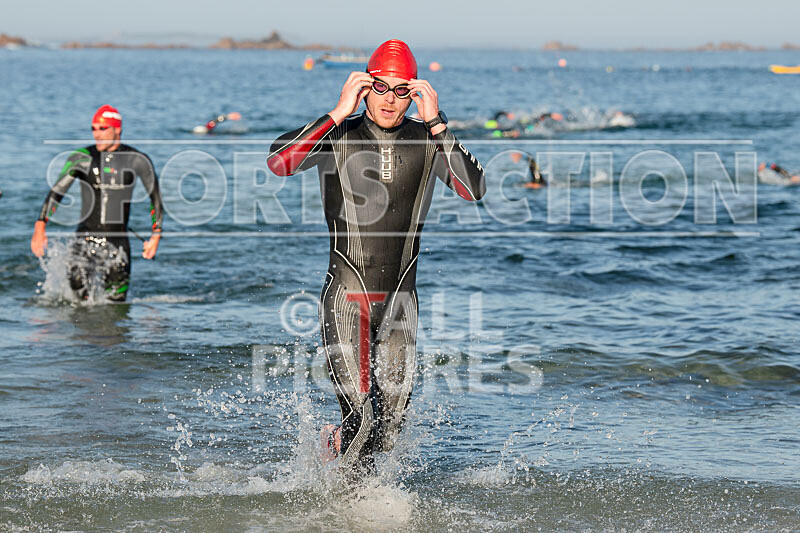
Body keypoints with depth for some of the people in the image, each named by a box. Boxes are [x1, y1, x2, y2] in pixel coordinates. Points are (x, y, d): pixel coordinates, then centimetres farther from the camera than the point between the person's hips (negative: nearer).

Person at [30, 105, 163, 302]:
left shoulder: (136, 160, 0)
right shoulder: (81, 158, 2)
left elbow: (155, 196, 8)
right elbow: (56, 191, 3)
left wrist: (156, 235, 3)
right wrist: (40, 226, -6)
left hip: (117, 242, 0)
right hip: (85, 239, 0)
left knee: (115, 303, -4)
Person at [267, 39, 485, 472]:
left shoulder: (428, 142, 2)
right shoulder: (337, 136, -3)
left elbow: (473, 190, -14)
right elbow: (278, 162, -21)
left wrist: (436, 123, -17)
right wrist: (339, 114, -20)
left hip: (401, 300, 3)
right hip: (346, 296, -3)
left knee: (389, 430, 8)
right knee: (362, 416, -14)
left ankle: (335, 441, 41)